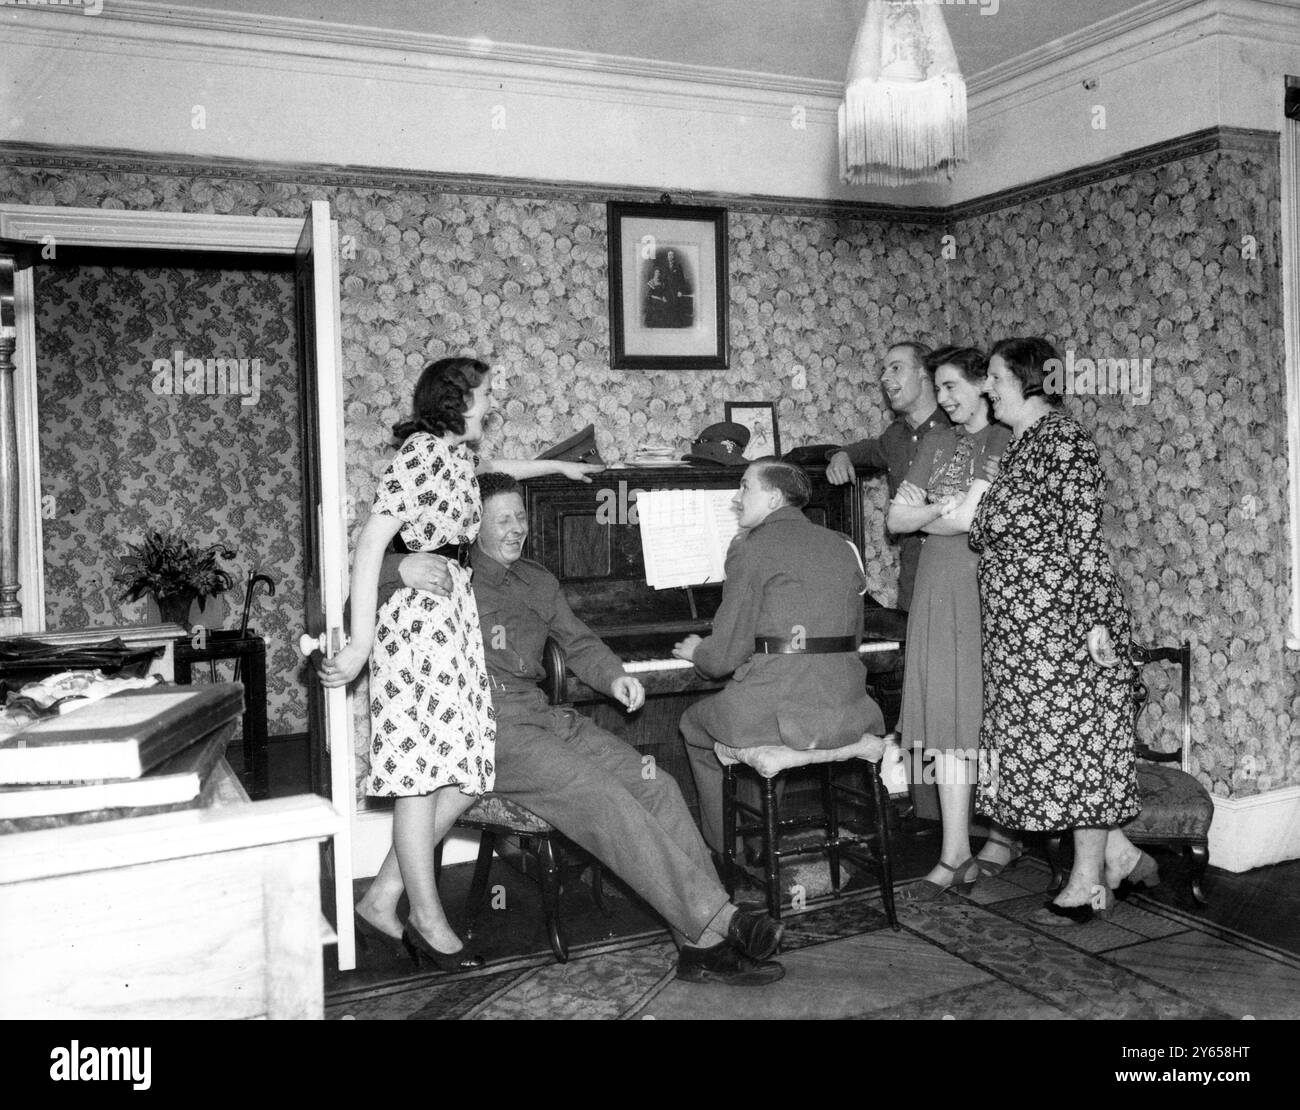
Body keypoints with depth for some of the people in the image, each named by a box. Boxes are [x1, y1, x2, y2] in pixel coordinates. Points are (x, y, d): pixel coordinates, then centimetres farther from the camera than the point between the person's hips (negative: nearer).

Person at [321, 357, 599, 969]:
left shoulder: (457, 453, 19)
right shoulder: (423, 450, -9)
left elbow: (500, 466, 44)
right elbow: (370, 544, -15)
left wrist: (559, 466, 58)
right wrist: (361, 642, -19)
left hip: (455, 620, 9)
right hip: (418, 619, -9)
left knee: (462, 777, 4)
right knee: (422, 770, -3)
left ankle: (381, 903, 13)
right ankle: (428, 919, 7)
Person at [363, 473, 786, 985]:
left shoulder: (538, 581, 25)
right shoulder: (451, 574, 4)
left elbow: (579, 644, 26)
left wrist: (614, 677, 4)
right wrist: (400, 566, -29)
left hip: (545, 715, 7)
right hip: (486, 727, -7)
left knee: (656, 786, -15)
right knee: (602, 798, -28)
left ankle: (703, 947, -19)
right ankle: (719, 923, -30)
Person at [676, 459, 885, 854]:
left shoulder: (751, 547, -5)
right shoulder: (842, 546, 14)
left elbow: (726, 655, -8)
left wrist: (696, 652, 16)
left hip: (779, 711, -6)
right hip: (846, 713, 6)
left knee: (695, 725, 22)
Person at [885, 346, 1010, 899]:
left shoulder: (1008, 442, -1)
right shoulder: (935, 442, 16)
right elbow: (896, 519, 10)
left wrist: (926, 514, -3)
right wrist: (948, 508, -5)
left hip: (988, 590, -5)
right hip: (938, 590, 5)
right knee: (947, 723, 2)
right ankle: (957, 854, 7)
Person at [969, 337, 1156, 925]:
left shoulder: (1063, 439, -11)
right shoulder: (1019, 445, 16)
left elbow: (1084, 534, -17)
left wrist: (1097, 620, -20)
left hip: (1064, 617, -9)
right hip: (1021, 625, 9)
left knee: (1074, 738, -1)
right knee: (1040, 739, 11)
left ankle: (1088, 884, 11)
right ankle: (1120, 854, 24)